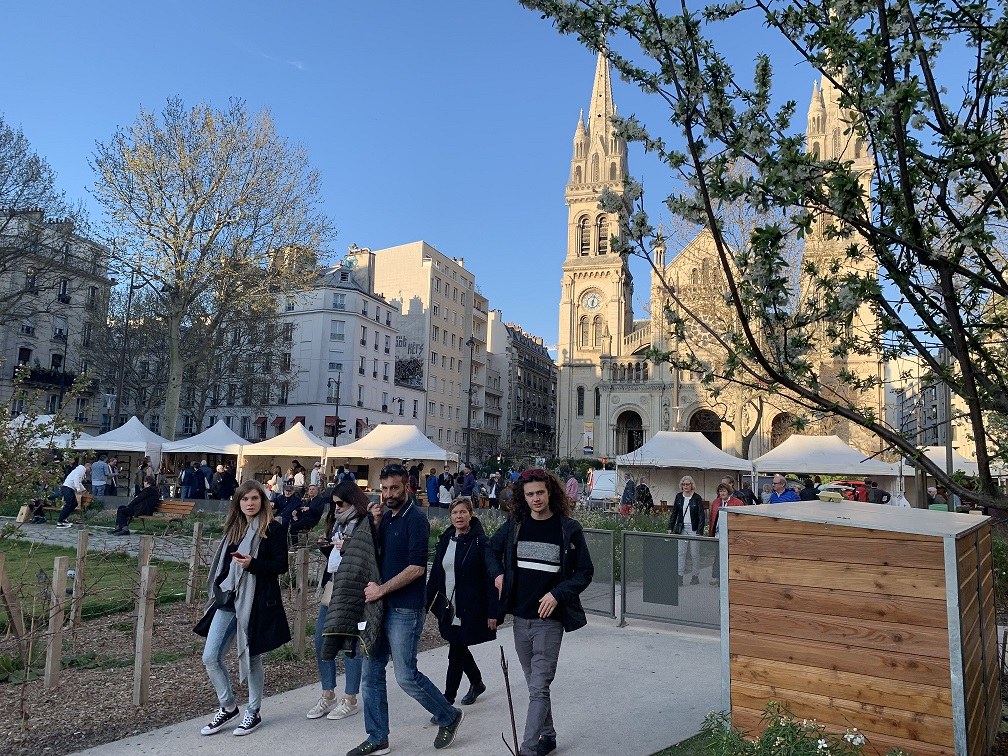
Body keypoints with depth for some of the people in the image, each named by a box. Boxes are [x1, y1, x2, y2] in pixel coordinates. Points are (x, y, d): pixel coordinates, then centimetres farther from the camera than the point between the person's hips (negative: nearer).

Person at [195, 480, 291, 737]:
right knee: (210, 657, 4)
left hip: (256, 600, -6)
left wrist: (253, 564, -24)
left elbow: (281, 565, -11)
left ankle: (253, 713, 24)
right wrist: (217, 591, 15)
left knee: (251, 657, 5)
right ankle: (228, 707, 24)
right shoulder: (234, 528, 11)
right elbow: (225, 563, 18)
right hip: (228, 599, 6)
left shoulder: (273, 529, -8)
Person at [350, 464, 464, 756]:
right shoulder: (386, 517, 10)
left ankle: (448, 716, 21)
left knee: (406, 675, -1)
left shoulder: (416, 519, -14)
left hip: (405, 609, -8)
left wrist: (381, 589, -16)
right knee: (372, 671, 10)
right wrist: (375, 525, -2)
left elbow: (417, 568, -19)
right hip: (381, 605, 8)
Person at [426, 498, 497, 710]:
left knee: (456, 654, -4)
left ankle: (447, 702, 5)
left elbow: (490, 579, -12)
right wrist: (426, 604, 10)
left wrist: (492, 612, -15)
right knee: (459, 650, 19)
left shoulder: (480, 542, -11)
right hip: (448, 608, 6)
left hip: (470, 610, -6)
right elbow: (435, 575, 12)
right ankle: (477, 683, 42)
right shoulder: (445, 540, 6)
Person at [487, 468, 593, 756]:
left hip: (549, 619, -4)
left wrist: (558, 594, -15)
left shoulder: (569, 528, -8)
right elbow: (492, 549, 19)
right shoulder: (514, 525, 1)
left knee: (539, 687, -6)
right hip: (520, 617, 4)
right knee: (536, 684, 17)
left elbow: (585, 571, -3)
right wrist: (498, 574, 2)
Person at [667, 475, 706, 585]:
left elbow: (701, 516, -7)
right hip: (681, 529, 3)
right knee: (680, 552, -3)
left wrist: (699, 532, -13)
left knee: (694, 553, 3)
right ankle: (680, 576, -3)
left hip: (693, 529, -3)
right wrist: (670, 528, 6)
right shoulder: (679, 497, 6)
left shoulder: (697, 498, -5)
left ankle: (695, 576, 16)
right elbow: (674, 513, 12)